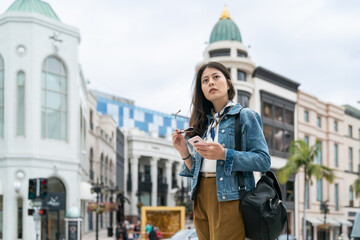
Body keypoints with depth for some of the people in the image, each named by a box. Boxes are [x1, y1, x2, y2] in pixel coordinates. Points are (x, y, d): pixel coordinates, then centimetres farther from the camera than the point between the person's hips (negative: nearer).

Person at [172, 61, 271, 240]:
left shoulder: (245, 116, 2)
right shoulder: (203, 123, 18)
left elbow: (263, 161, -9)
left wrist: (224, 154, -18)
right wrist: (183, 150, 0)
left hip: (228, 197, -6)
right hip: (201, 198, 6)